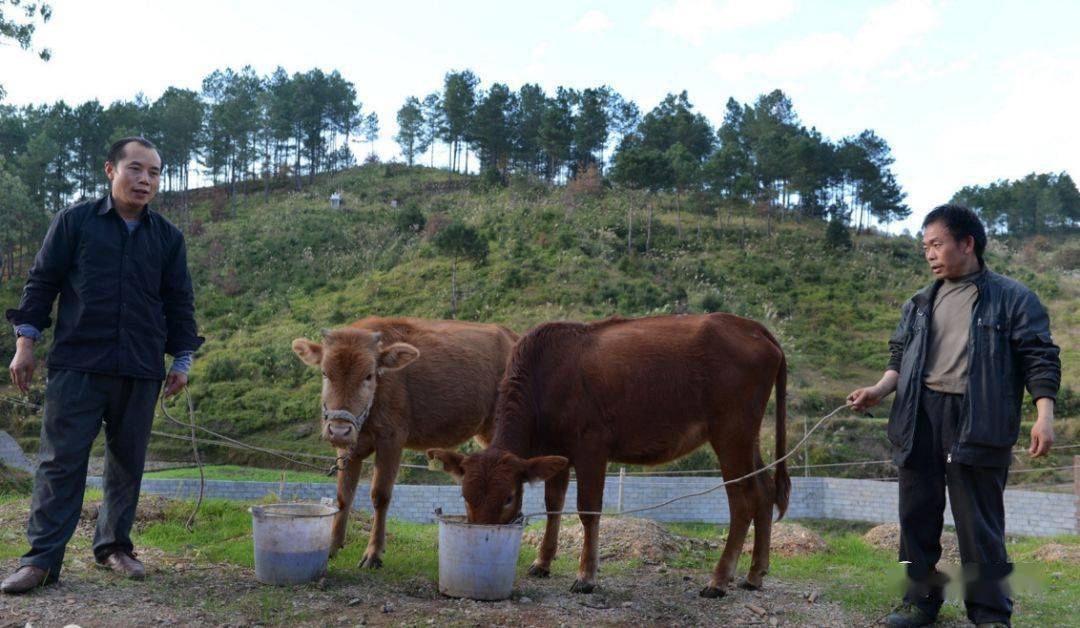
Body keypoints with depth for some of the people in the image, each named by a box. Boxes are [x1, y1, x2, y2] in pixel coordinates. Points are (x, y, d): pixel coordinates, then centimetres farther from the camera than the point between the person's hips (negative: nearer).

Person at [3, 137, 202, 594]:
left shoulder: (168, 237, 11)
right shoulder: (74, 221, 4)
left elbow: (179, 303, 14)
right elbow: (42, 281, 5)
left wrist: (182, 360, 9)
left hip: (141, 370, 3)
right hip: (77, 364, -3)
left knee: (128, 461, 8)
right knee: (61, 459, -3)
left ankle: (114, 545, 21)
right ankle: (42, 557, 1)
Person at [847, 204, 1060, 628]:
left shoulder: (1012, 298, 2)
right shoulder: (920, 303, 16)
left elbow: (1040, 359, -2)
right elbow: (901, 358, 18)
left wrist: (1044, 415, -13)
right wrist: (880, 390, 1)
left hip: (978, 422, -5)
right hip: (920, 418, 5)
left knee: (979, 521, 0)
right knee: (917, 513, 10)